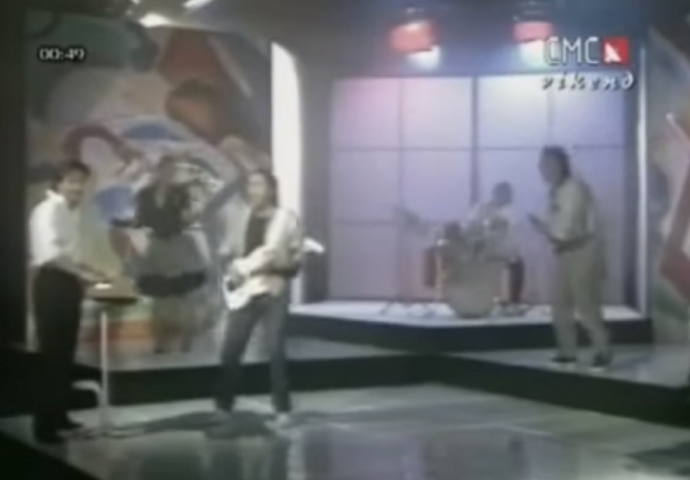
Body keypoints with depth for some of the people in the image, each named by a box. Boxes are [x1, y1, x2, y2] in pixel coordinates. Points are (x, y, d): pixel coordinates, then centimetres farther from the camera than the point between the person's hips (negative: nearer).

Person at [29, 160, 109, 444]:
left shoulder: (74, 212, 15)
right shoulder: (47, 210, -12)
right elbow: (50, 254, -23)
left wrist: (88, 274, 7)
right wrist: (83, 272, -28)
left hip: (69, 283, 9)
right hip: (51, 283, -9)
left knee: (65, 353, 13)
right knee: (50, 355, -8)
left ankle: (58, 415, 23)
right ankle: (44, 425, -5)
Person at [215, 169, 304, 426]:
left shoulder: (287, 219, -3)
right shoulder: (244, 218, 12)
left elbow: (297, 259, -4)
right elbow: (229, 251, 19)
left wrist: (284, 263, -23)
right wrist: (233, 270, 1)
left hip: (274, 291, -4)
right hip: (244, 291, 4)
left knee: (276, 350, -7)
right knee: (230, 350, 3)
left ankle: (282, 409, 4)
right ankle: (223, 405, 16)